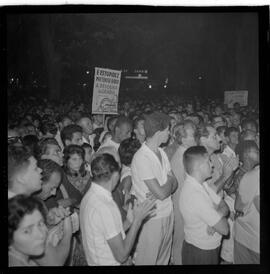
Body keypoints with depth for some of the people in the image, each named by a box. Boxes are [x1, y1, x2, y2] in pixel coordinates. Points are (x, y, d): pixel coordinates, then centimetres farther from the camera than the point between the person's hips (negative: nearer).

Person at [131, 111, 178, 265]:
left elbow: (174, 184, 5)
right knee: (147, 261, 9)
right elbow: (161, 193, -24)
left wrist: (164, 189, -15)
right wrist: (169, 181, -4)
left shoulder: (161, 152, 6)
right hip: (152, 218, -7)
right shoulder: (142, 158, -22)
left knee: (164, 259, 21)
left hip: (168, 213, 8)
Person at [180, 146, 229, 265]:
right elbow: (224, 229, -27)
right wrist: (219, 214, -8)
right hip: (200, 254, -8)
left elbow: (224, 207, 0)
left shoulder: (199, 184, -1)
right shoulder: (195, 195, -31)